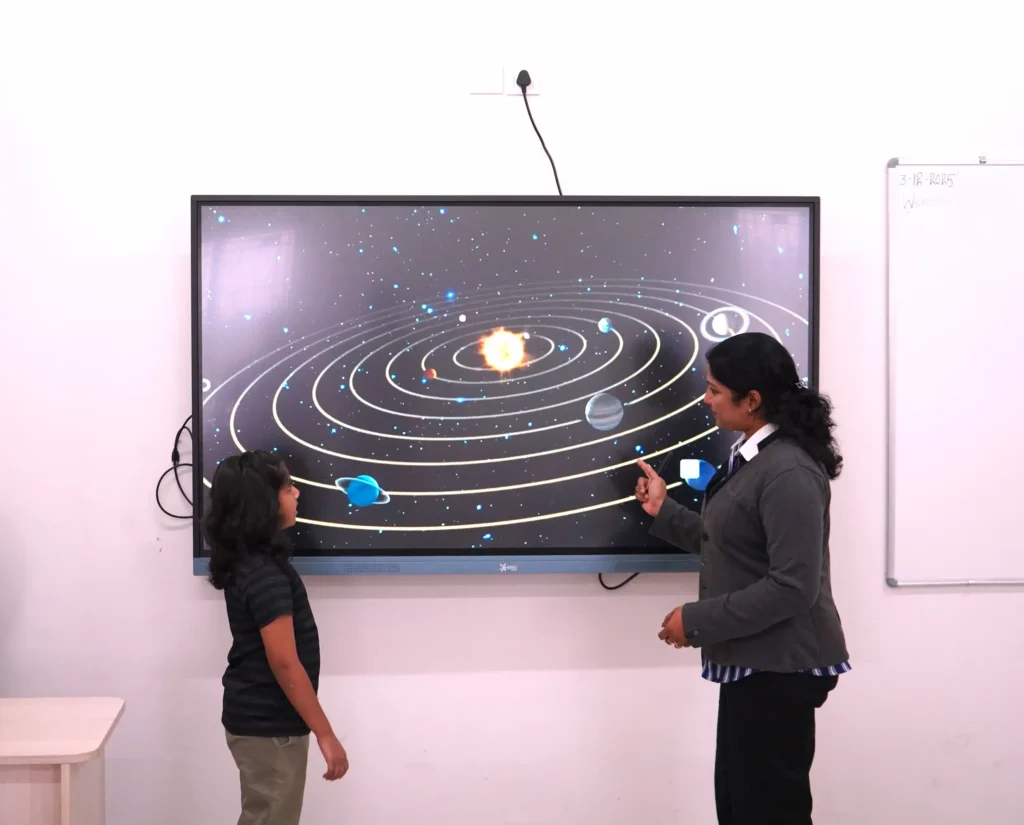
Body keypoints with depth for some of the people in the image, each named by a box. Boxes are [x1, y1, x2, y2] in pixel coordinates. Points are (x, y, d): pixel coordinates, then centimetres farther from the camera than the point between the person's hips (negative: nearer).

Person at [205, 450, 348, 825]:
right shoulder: (265, 574, -25)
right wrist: (325, 735, -20)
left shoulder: (246, 560, 3)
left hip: (255, 717, 10)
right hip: (269, 727, -10)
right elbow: (285, 664, -24)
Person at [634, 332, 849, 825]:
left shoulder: (789, 473, -21)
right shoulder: (750, 457, 11)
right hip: (754, 662, 10)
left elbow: (793, 587, -26)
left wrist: (698, 620, -22)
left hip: (779, 669, -10)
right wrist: (664, 512, 11)